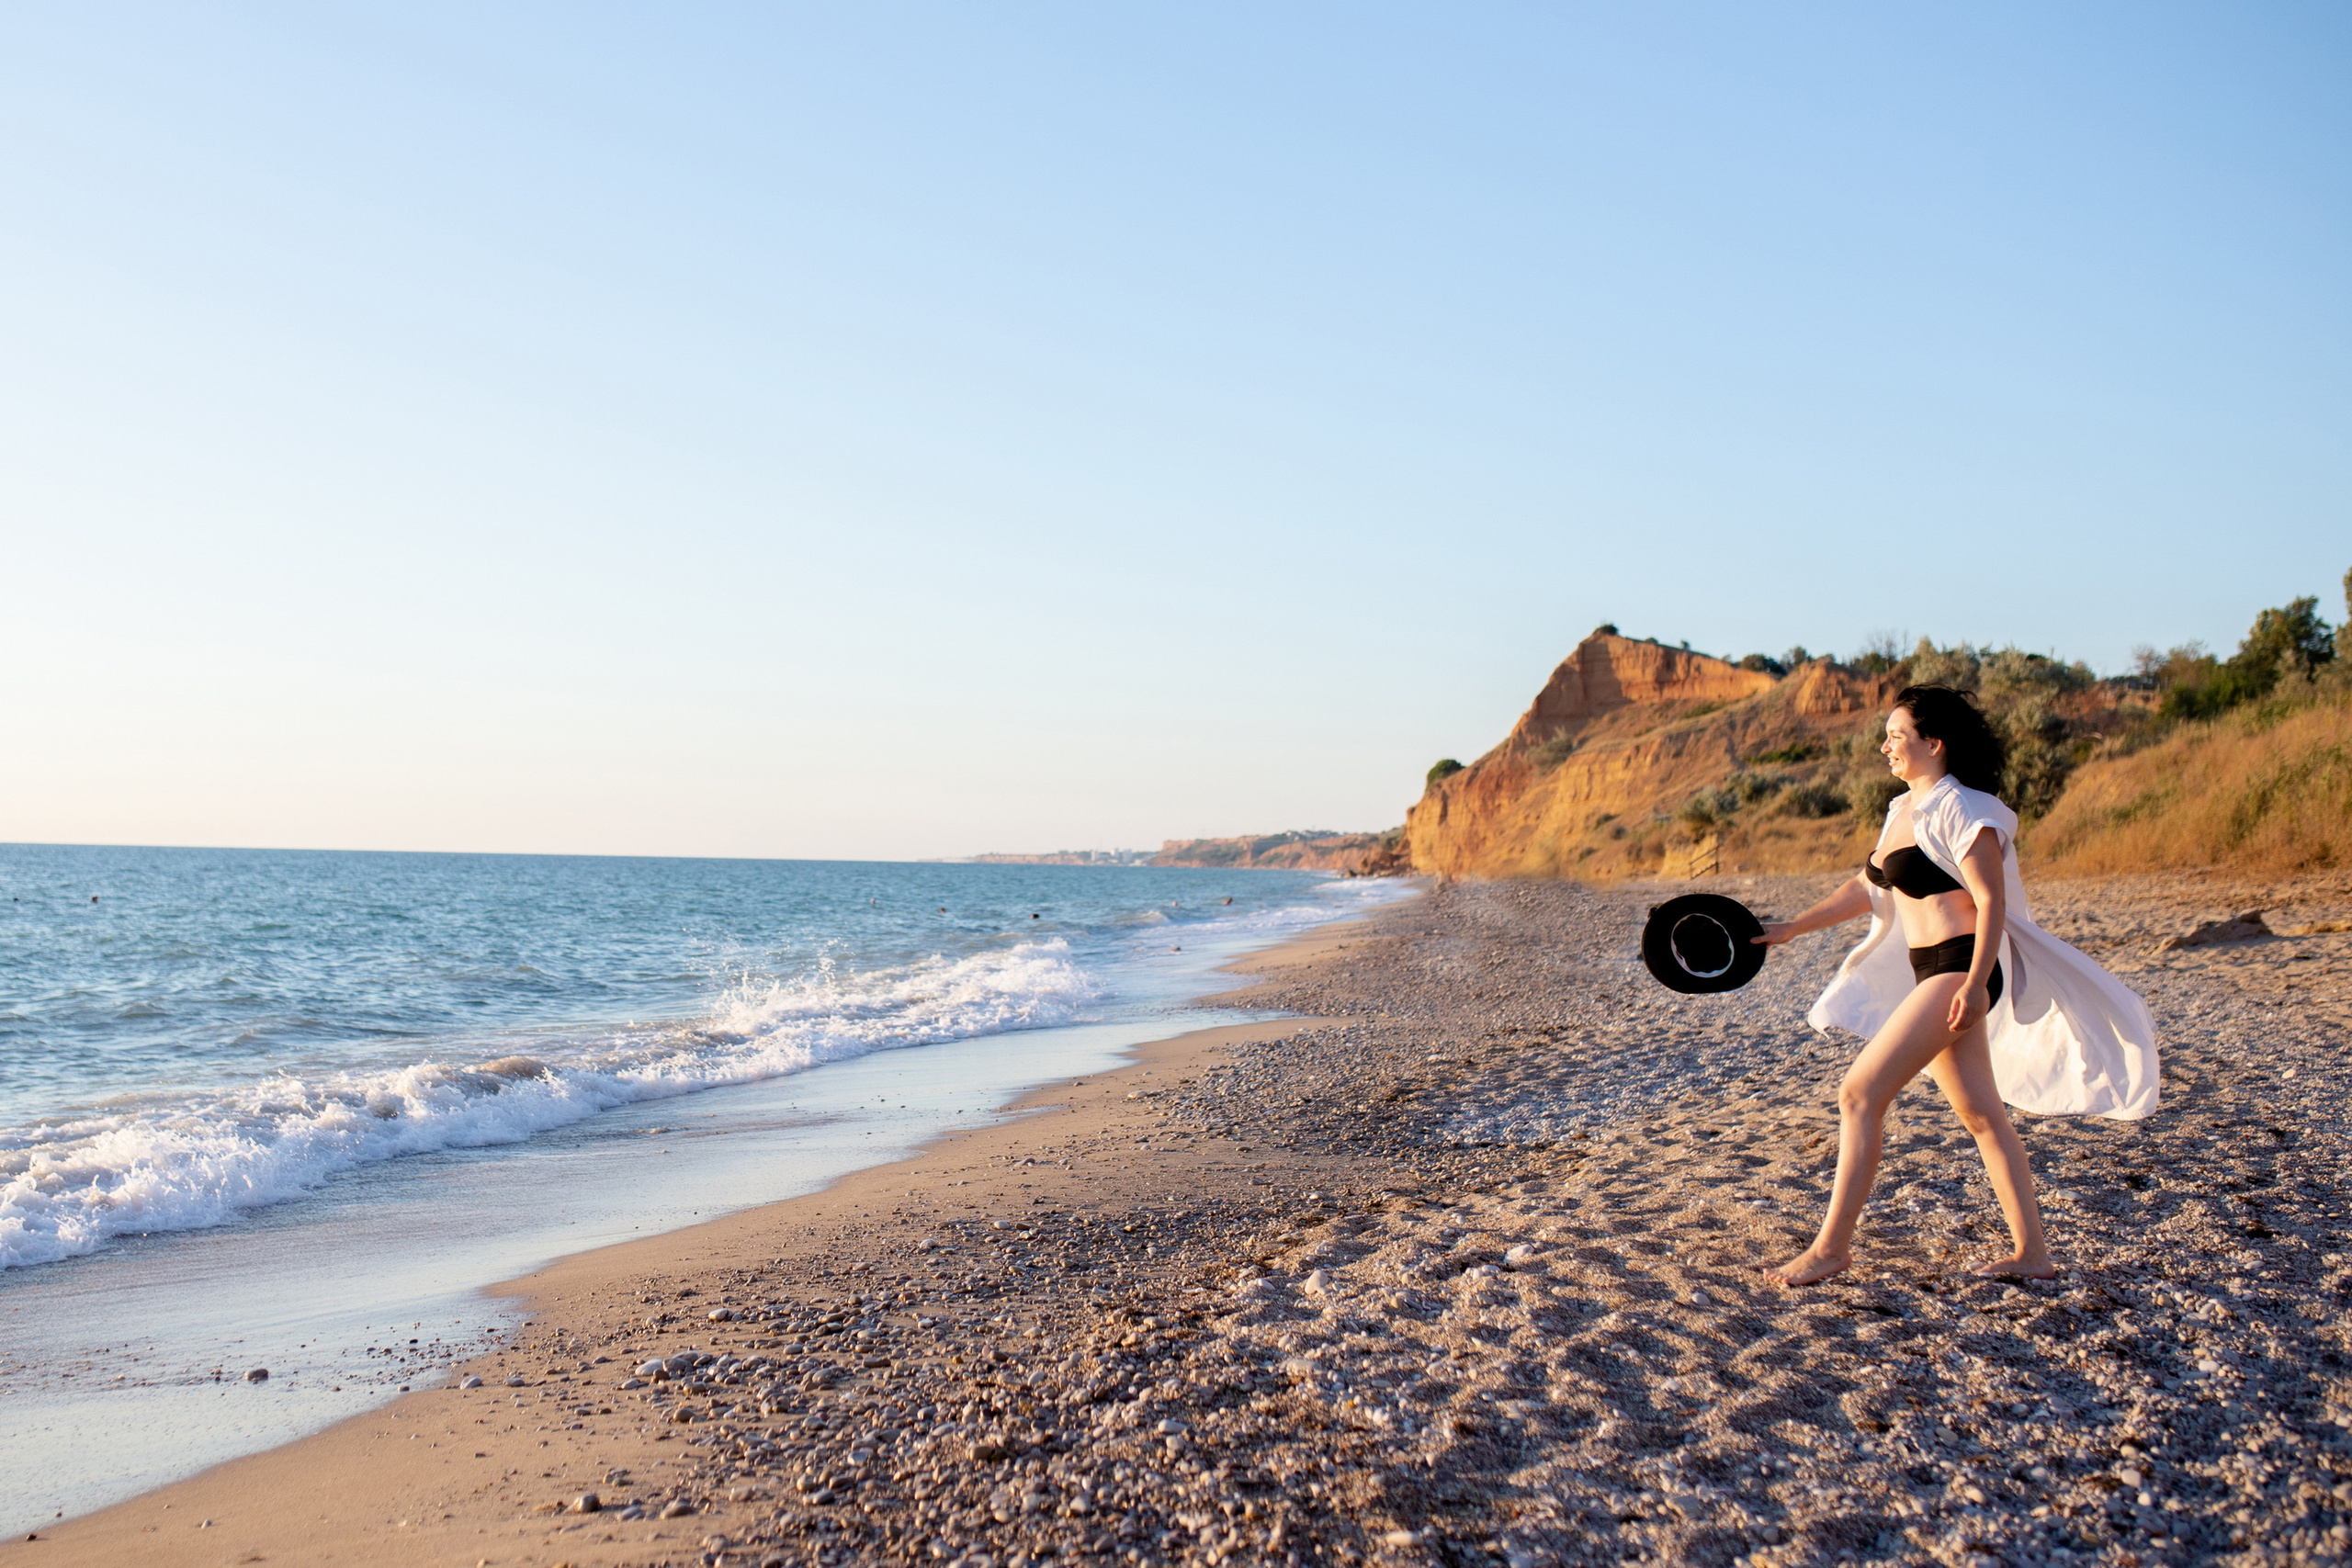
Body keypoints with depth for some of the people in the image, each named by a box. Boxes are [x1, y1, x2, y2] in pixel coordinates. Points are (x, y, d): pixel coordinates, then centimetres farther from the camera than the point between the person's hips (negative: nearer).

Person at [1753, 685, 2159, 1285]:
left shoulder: (1959, 809, -13)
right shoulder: (1903, 810, 15)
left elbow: (1992, 900, -18)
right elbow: (1868, 889, 23)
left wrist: (1975, 984, -26)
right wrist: (1792, 928, 20)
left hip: (1959, 971, -9)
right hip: (1931, 973, 9)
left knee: (1860, 1093, -11)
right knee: (1980, 1114, 11)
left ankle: (1831, 1246, -6)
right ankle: (2031, 1253, 18)